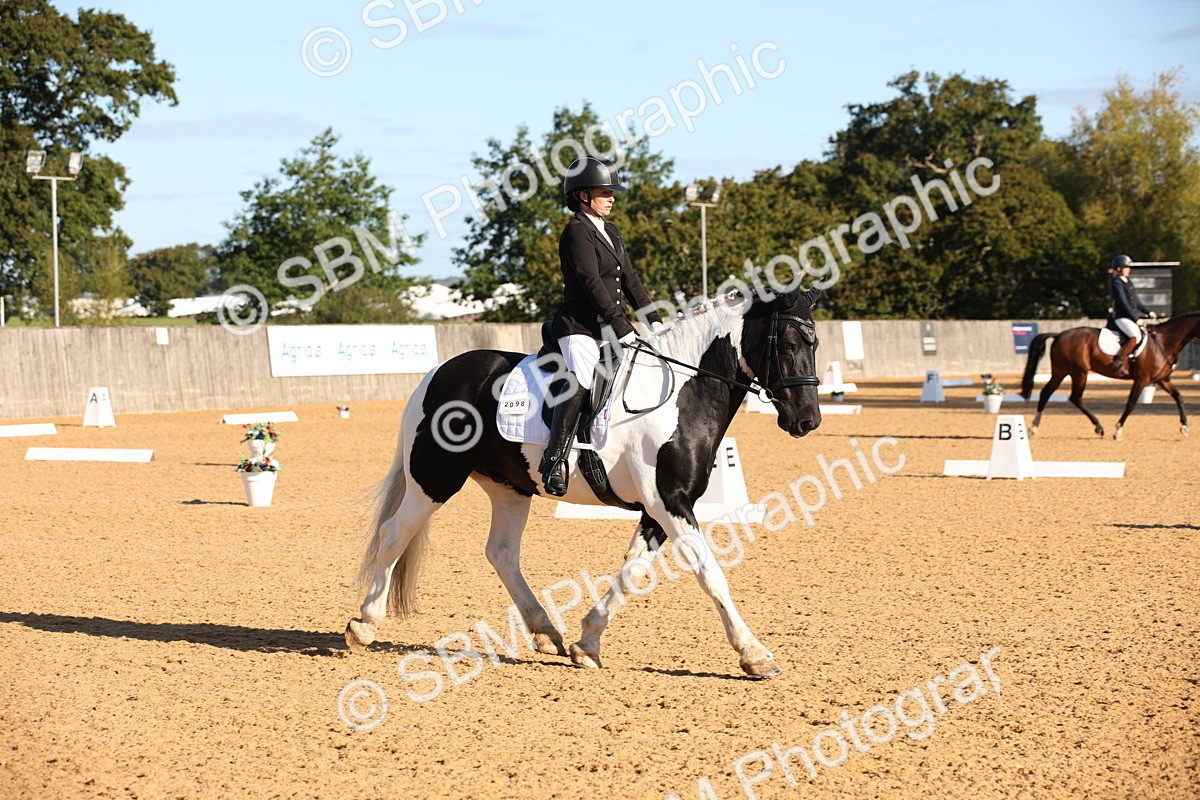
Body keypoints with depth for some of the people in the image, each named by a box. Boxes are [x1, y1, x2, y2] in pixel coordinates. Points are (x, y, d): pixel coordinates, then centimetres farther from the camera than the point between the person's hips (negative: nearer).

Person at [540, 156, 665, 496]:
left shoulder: (610, 232, 19)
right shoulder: (577, 231, -9)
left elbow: (630, 279, 18)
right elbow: (592, 283, -17)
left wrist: (654, 321, 6)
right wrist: (622, 328, -21)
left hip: (610, 326, 10)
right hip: (580, 327, -9)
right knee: (581, 381, -30)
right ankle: (554, 461, -35)